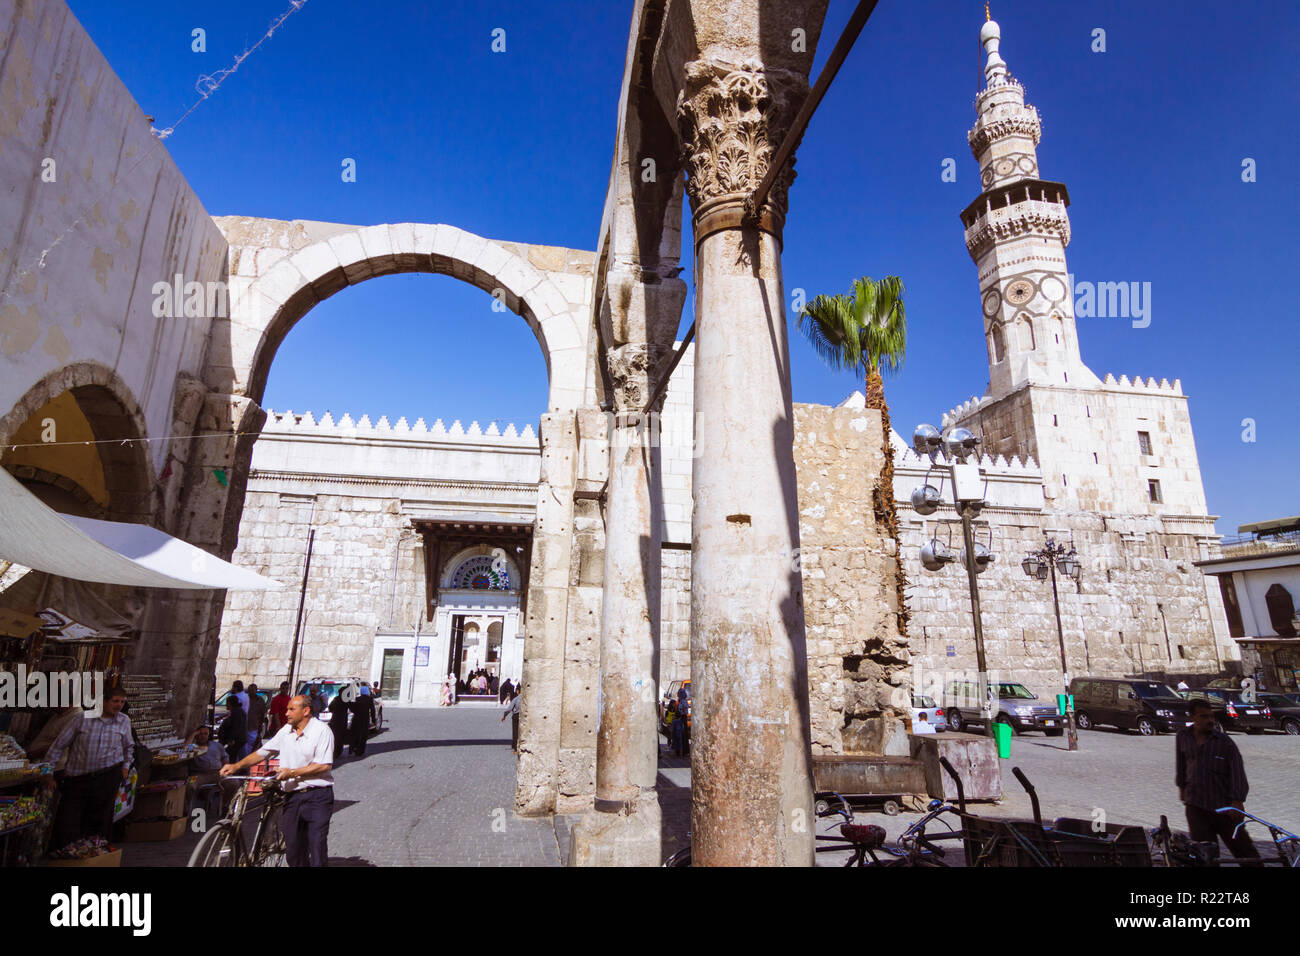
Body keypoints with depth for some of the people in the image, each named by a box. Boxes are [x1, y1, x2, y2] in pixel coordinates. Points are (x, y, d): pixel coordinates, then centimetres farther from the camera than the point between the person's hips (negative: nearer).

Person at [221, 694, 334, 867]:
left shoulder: (321, 731, -9)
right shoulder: (286, 731, 12)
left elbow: (324, 765, -14)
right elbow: (262, 752, 18)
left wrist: (293, 772, -14)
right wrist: (237, 766, 7)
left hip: (317, 796, -6)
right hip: (292, 795, 6)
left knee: (317, 845, -6)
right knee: (293, 847, 8)